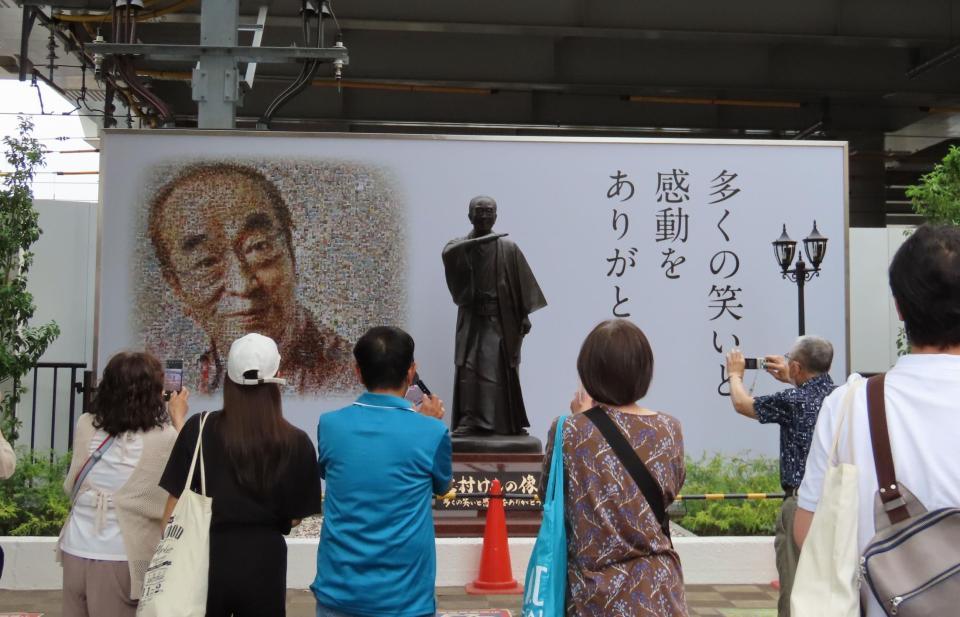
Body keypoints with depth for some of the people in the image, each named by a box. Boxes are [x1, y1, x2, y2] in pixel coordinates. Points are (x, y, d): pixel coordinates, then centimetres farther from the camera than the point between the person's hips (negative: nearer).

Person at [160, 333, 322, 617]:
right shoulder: (296, 442, -10)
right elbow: (294, 516, -2)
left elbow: (176, 502, -4)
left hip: (207, 555, 1)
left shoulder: (199, 428, -9)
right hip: (264, 560, 0)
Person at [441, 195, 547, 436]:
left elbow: (523, 284, 2)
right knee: (468, 369, -9)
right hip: (472, 319, 1)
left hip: (502, 319, -1)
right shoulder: (459, 245, 5)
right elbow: (448, 253, -19)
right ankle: (470, 420, -7)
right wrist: (477, 241, -29)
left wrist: (525, 315, -3)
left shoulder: (508, 248, 2)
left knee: (502, 370, 1)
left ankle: (506, 423, 11)